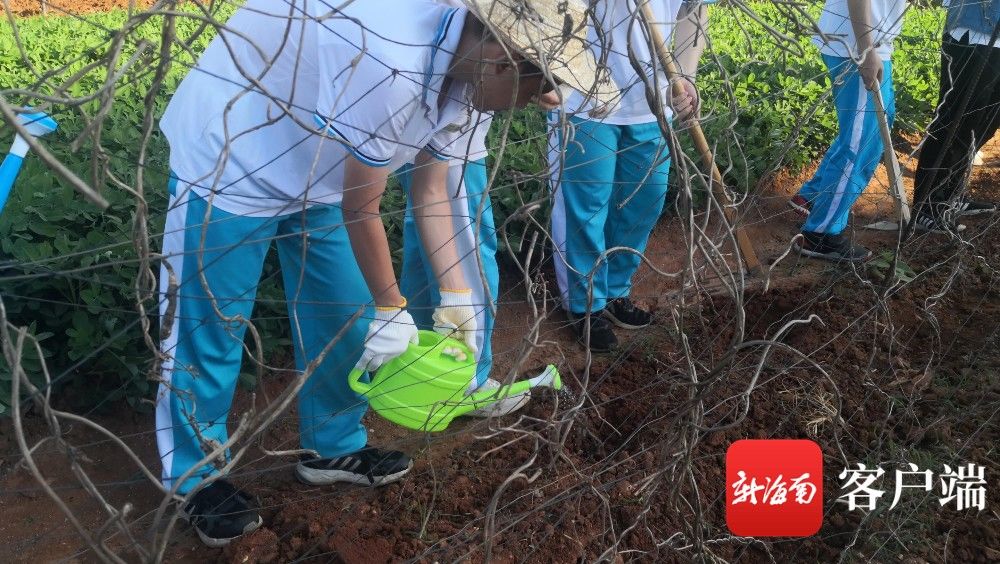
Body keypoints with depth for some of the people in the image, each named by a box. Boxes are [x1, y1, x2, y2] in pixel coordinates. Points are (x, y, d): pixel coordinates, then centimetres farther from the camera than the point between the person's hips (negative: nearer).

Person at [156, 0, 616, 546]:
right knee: (208, 328, 2)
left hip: (317, 172, 8)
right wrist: (391, 309, -12)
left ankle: (333, 449, 32)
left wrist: (455, 296, 2)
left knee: (342, 316, 12)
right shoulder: (391, 67, -38)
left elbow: (430, 189, 2)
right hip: (228, 158, -8)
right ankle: (195, 476, 24)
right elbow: (360, 209, -26)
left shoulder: (460, 67, -9)